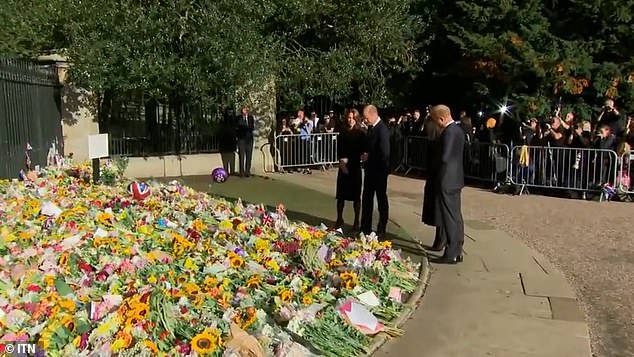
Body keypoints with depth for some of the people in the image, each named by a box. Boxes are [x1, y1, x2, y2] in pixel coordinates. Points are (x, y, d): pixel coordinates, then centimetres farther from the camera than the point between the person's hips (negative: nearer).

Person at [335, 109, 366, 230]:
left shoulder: (360, 134, -1)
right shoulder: (343, 132, 8)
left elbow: (361, 151, -5)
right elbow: (339, 149, 7)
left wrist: (347, 160, -12)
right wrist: (341, 161, -9)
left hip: (355, 166, -2)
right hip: (343, 166, 3)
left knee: (356, 195, 3)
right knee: (341, 194, 3)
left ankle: (357, 221, 11)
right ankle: (339, 219, 15)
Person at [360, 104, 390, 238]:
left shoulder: (382, 129, -19)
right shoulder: (371, 127, 7)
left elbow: (384, 153, -26)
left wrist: (368, 157, -15)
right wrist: (365, 155, 1)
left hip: (379, 170, -8)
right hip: (370, 169, 8)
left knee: (381, 199, 5)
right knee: (366, 199, 13)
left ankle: (381, 230, 16)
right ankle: (365, 228, 23)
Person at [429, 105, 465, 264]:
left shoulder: (449, 132, -19)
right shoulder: (457, 129, 11)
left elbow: (444, 157, -22)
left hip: (447, 180, -10)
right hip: (455, 179, 10)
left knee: (449, 218, -3)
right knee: (456, 216, 14)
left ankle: (451, 254, 3)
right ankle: (457, 251, 21)